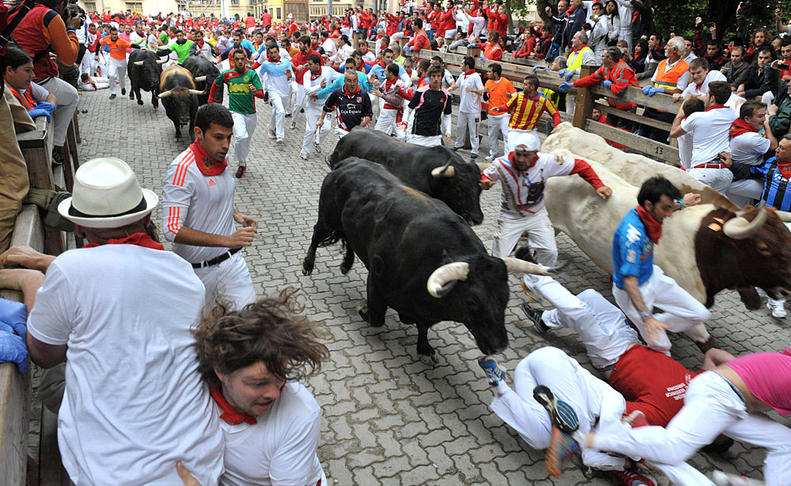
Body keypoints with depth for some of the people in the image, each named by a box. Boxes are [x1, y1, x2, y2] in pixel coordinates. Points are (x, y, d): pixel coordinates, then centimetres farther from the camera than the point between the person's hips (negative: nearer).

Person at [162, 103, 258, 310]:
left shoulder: (218, 159, 2)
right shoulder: (182, 170, -22)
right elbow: (172, 230, -28)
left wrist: (237, 216, 3)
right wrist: (227, 240, -33)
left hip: (232, 261, 6)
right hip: (199, 270, -6)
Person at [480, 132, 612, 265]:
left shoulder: (547, 162, -22)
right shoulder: (502, 165, -24)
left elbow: (580, 165, -12)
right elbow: (484, 176, -4)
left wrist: (598, 185, -13)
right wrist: (485, 184, -28)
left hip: (537, 215, 1)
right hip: (510, 217, -1)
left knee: (550, 252, -5)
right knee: (499, 259, -4)